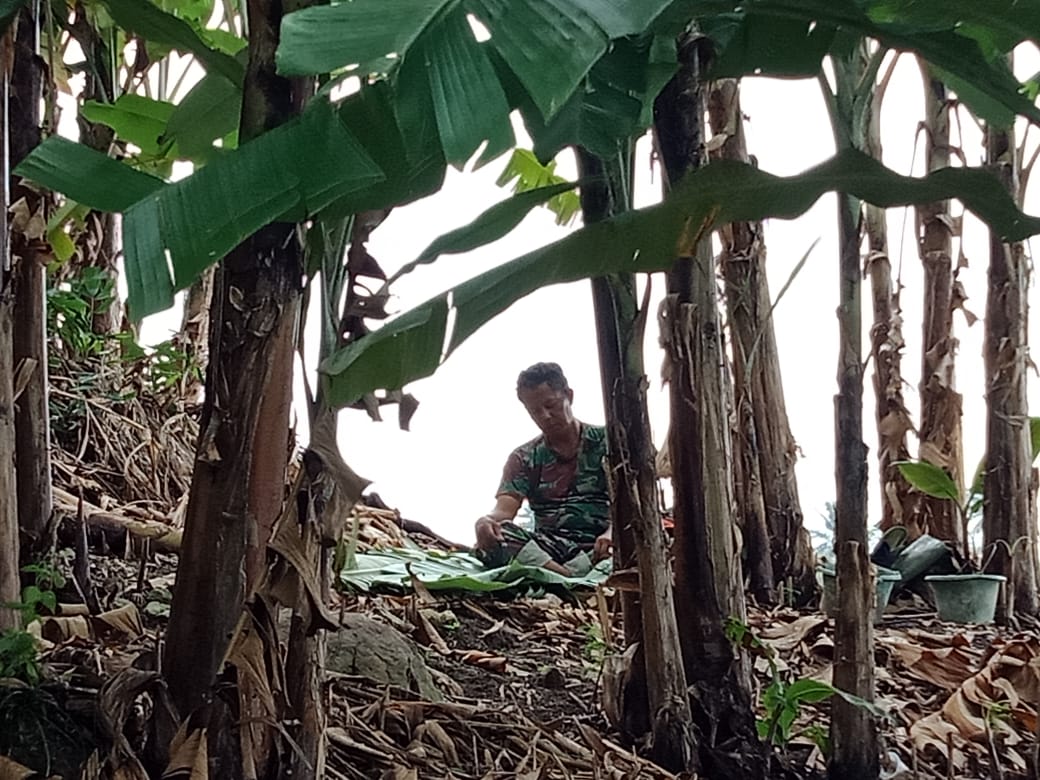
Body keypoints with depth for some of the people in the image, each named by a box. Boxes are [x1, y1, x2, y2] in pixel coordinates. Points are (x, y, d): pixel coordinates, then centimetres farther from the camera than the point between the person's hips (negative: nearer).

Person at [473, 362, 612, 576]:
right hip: (549, 548, 2)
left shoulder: (604, 441, 10)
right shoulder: (524, 459, 16)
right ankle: (574, 575, -42)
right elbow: (504, 511, 2)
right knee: (491, 539, -31)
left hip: (598, 547, -2)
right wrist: (486, 522, -24)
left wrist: (612, 532, -25)